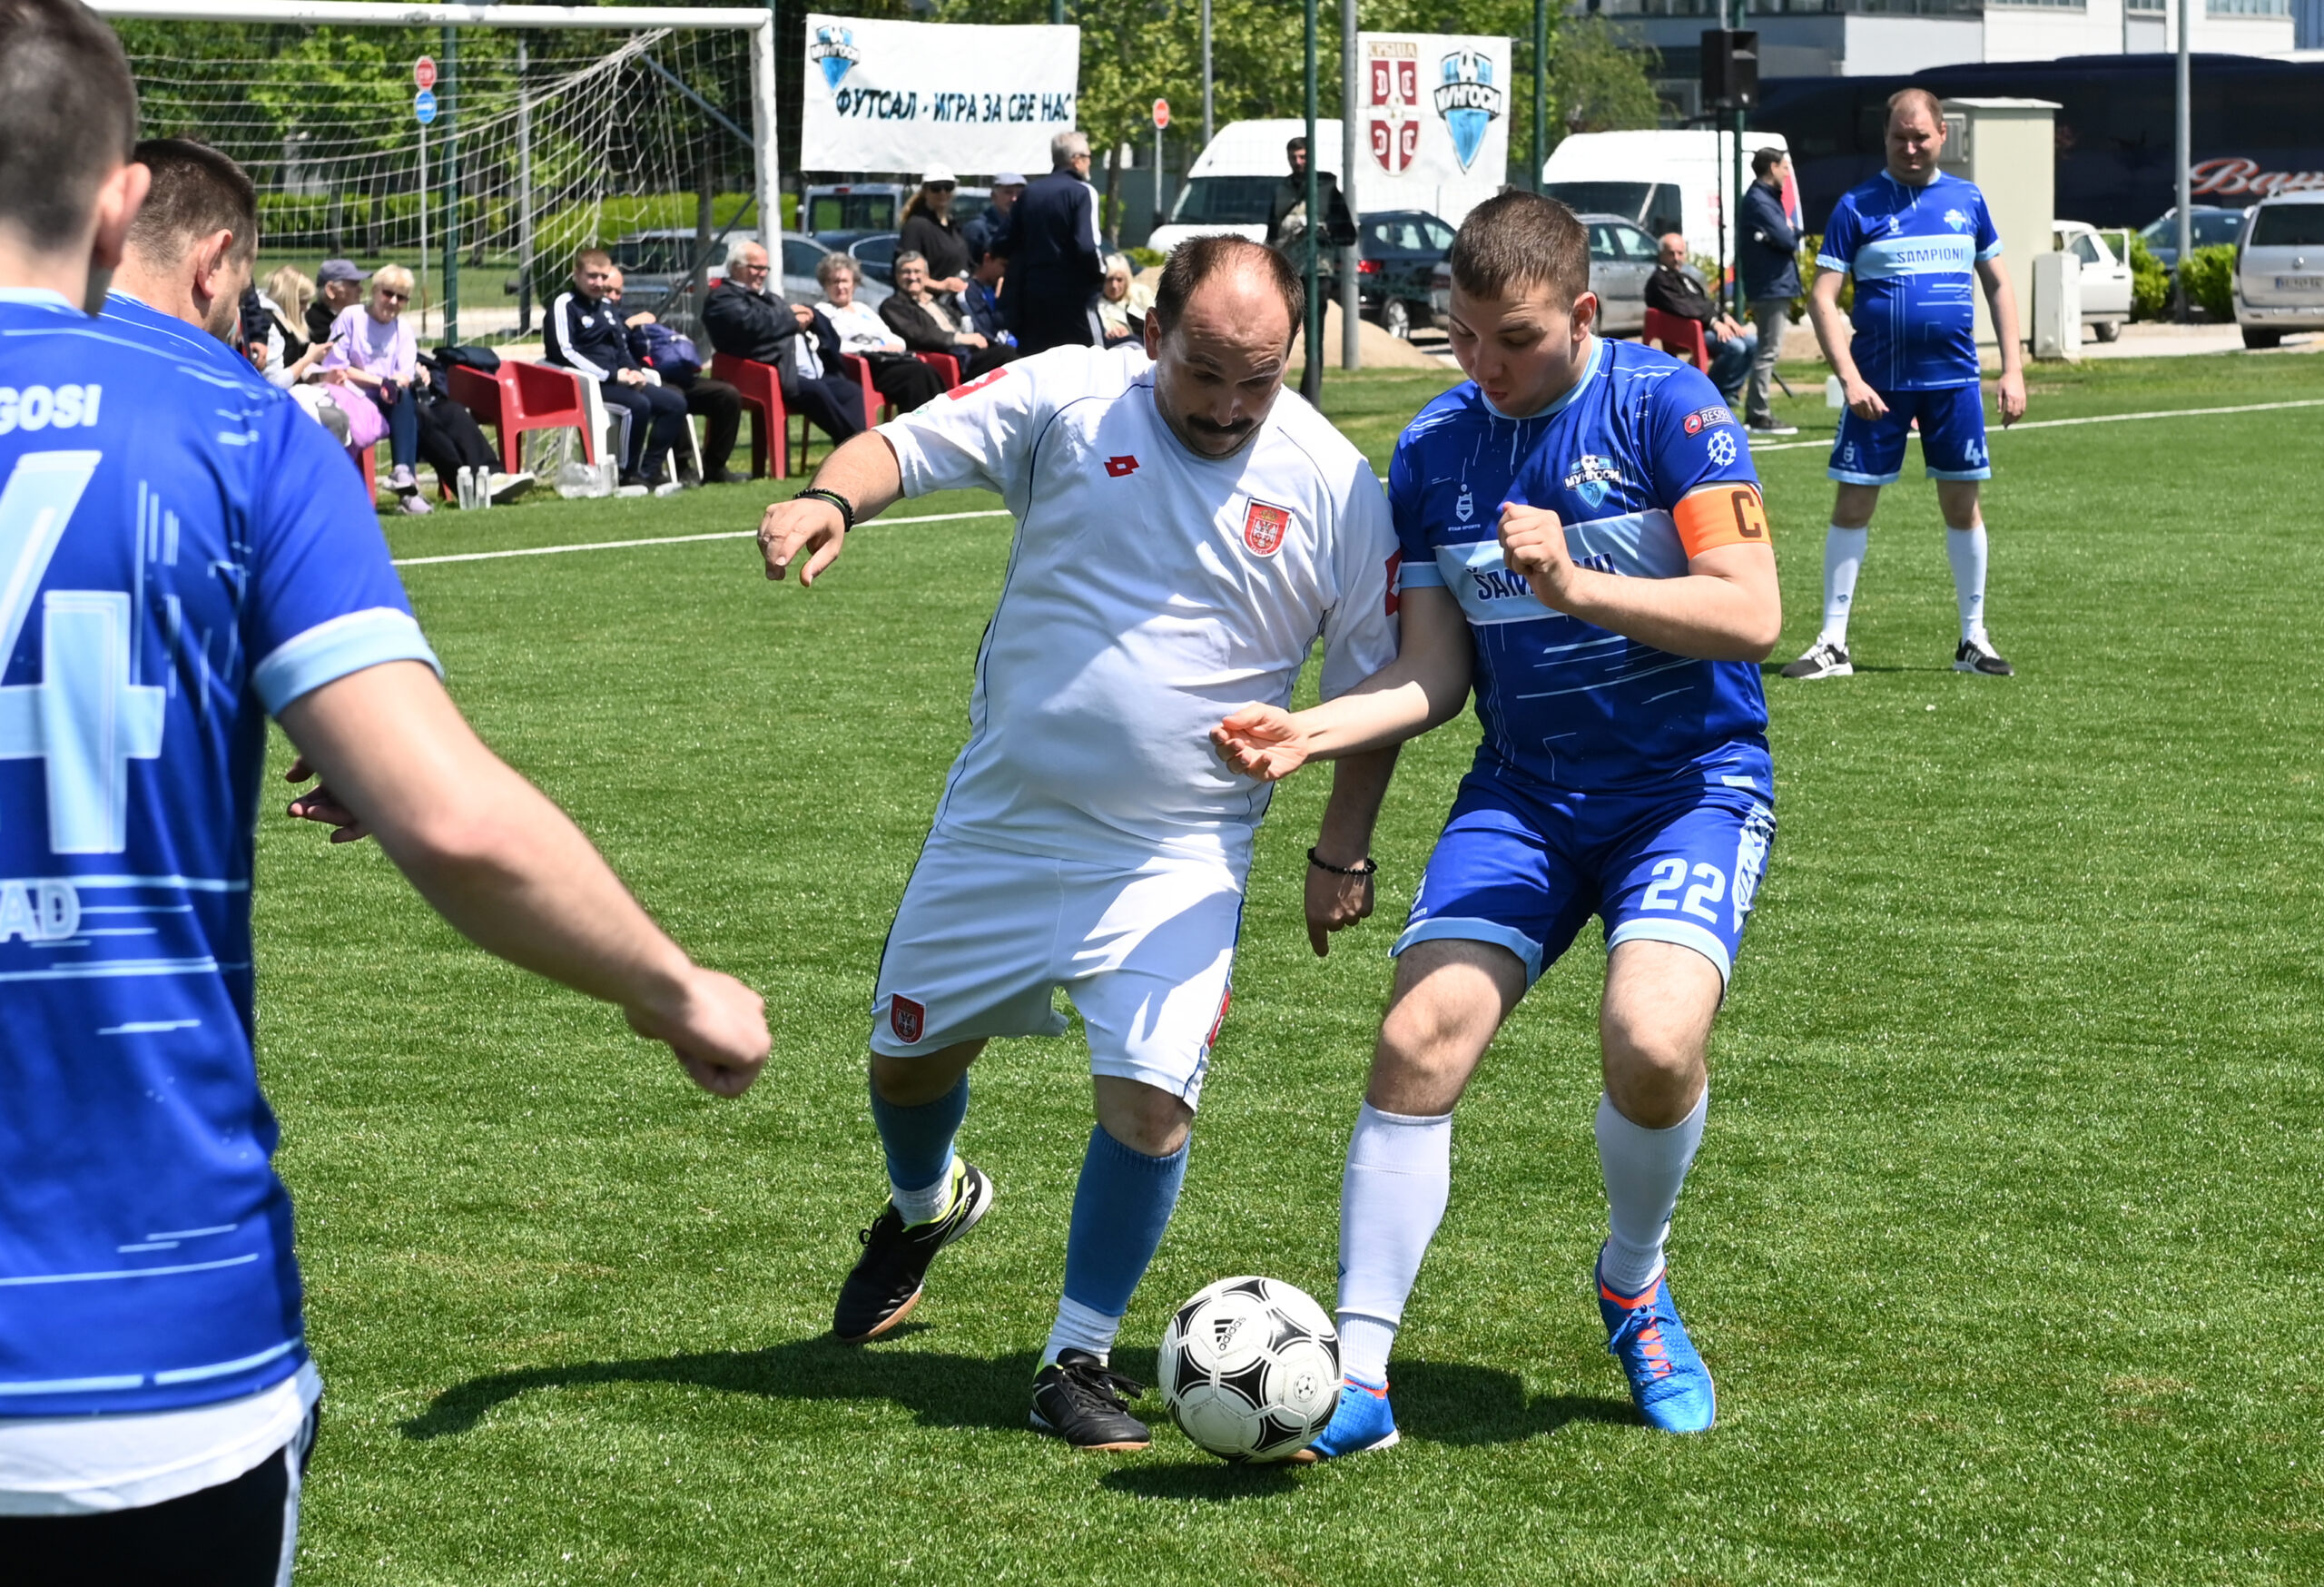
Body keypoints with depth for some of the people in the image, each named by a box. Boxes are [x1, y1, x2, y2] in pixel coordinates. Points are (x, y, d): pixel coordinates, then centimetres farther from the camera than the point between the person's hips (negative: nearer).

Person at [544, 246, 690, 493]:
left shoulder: (606, 308, 23)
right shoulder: (564, 305, -4)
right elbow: (562, 352, -15)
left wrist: (635, 371, 3)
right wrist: (611, 376, -19)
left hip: (618, 379, 9)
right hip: (585, 383, -9)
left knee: (675, 403, -4)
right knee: (639, 404, -32)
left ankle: (649, 471, -7)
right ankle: (628, 474, -20)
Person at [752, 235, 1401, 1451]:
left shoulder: (1334, 486, -8)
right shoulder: (1068, 398, -8)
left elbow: (1375, 684, 2)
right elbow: (906, 446, -7)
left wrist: (1343, 853, 0)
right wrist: (830, 500, -30)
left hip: (1174, 855, -2)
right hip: (998, 822, 2)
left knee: (1149, 1098, -16)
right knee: (908, 1054, 16)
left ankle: (1078, 1361, 3)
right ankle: (925, 1204, 52)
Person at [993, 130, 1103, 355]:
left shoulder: (1030, 193, 9)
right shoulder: (1082, 192, -9)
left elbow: (1001, 245, 8)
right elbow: (1086, 247, -20)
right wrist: (1100, 272, -2)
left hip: (1031, 294, 6)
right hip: (1071, 294, -6)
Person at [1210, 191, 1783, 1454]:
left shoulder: (1665, 406, -10)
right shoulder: (1432, 451, 4)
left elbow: (1751, 615, -16)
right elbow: (1433, 673, 4)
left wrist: (1575, 584, -26)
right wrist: (1307, 731, -13)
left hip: (1692, 786, -4)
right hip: (1523, 793, 4)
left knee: (1652, 1042, -27)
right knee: (1416, 1041, -15)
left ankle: (1634, 1288, 6)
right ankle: (1357, 1375, -6)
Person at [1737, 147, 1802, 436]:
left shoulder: (1768, 199, 18)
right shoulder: (1759, 202, -16)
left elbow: (1791, 236, 17)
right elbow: (1786, 240, -20)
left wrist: (1789, 234, -4)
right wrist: (1791, 234, 0)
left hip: (1776, 285, 11)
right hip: (1771, 286, -11)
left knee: (1767, 350, 15)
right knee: (1768, 351, -9)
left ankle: (1756, 413, 19)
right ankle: (1760, 416, -9)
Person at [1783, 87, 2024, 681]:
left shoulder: (1967, 200, 7)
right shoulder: (1858, 206, -2)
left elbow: (1998, 285, 13)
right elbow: (1822, 298, -5)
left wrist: (2013, 370, 5)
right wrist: (1849, 378, -15)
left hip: (1954, 381, 2)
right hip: (1878, 384, -2)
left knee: (1963, 504, 6)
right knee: (1853, 505, -2)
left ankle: (1974, 640, 16)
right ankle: (1832, 644, 4)